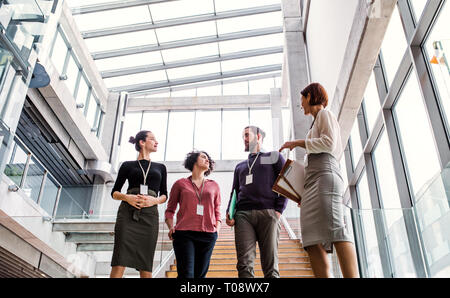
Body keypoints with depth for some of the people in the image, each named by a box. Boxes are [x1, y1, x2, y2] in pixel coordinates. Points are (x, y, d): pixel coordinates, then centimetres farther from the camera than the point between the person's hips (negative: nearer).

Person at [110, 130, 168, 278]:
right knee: (119, 263, -12)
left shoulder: (160, 167, 21)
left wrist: (155, 200, -6)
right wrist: (126, 197, -8)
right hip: (128, 212, -1)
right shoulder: (128, 165, 14)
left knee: (146, 267, -6)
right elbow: (114, 192, 13)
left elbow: (164, 195, 17)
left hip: (150, 215, 2)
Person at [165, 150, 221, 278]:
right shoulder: (180, 184, 12)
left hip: (208, 235, 2)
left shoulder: (214, 186, 18)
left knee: (200, 274, 2)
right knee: (186, 274, -11)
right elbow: (170, 209, 16)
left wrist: (217, 227, 5)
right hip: (184, 234, -2)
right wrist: (171, 227, 0)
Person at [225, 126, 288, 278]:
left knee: (271, 266, -8)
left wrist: (279, 210, -6)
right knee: (245, 264, -10)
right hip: (243, 214, 3)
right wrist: (229, 212, 6)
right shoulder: (240, 166, 30)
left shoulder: (274, 157, 17)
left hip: (268, 213, -3)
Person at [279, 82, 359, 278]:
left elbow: (329, 143, -6)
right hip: (312, 182, 9)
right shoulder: (317, 123, 37)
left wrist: (298, 142, 0)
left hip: (325, 175, -9)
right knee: (313, 240, -7)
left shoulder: (324, 114, 11)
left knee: (334, 228, -23)